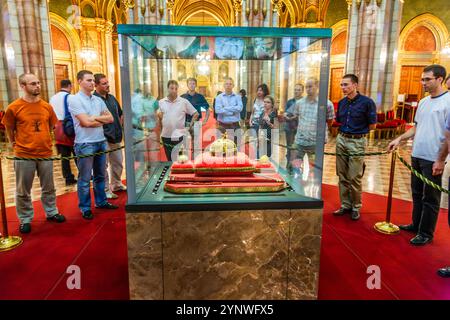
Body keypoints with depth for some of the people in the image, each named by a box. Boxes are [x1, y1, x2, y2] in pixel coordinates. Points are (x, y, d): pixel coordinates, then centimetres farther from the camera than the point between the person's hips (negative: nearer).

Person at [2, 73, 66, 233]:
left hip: (45, 153, 3)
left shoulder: (47, 106, 1)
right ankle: (25, 219, 24)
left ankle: (51, 212, 32)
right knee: (23, 191, 8)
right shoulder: (14, 107, -8)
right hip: (23, 156, -3)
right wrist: (16, 144, 13)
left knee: (48, 187, 15)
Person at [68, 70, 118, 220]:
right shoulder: (74, 99, -9)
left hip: (101, 141, 6)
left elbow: (110, 118, 6)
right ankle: (85, 208, 16)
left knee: (100, 175, 17)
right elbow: (85, 122, -17)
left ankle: (101, 201, 31)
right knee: (85, 179, 4)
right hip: (85, 144, -6)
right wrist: (102, 120, -3)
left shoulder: (98, 100, 10)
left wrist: (94, 118, -8)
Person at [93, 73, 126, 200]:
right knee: (103, 165, 2)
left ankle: (116, 184, 34)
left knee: (118, 163, 17)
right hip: (103, 138, -8)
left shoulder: (112, 98, 12)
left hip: (116, 137, 8)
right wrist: (102, 134, -16)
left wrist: (119, 129, 15)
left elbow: (120, 114, 22)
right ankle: (106, 190, 12)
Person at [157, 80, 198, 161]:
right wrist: (159, 116, -3)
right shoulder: (161, 102, 4)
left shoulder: (184, 102, -2)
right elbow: (159, 117, 15)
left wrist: (190, 126, 0)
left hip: (179, 136, -2)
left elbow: (195, 114, 3)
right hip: (166, 136, 3)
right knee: (170, 160, 13)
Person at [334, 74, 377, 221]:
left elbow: (372, 125, -4)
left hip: (357, 142, -5)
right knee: (342, 176, 9)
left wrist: (357, 131, 4)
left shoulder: (367, 102, -9)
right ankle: (345, 205, 21)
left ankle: (356, 207, 14)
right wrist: (345, 131, 7)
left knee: (354, 178, -2)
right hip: (341, 140, 6)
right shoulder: (341, 103, 8)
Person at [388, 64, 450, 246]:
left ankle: (426, 234, 14)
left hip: (433, 159, -7)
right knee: (417, 193, 17)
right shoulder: (423, 102, 12)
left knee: (430, 198, 3)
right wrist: (400, 139, 7)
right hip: (417, 155, 8)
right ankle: (417, 224, 31)